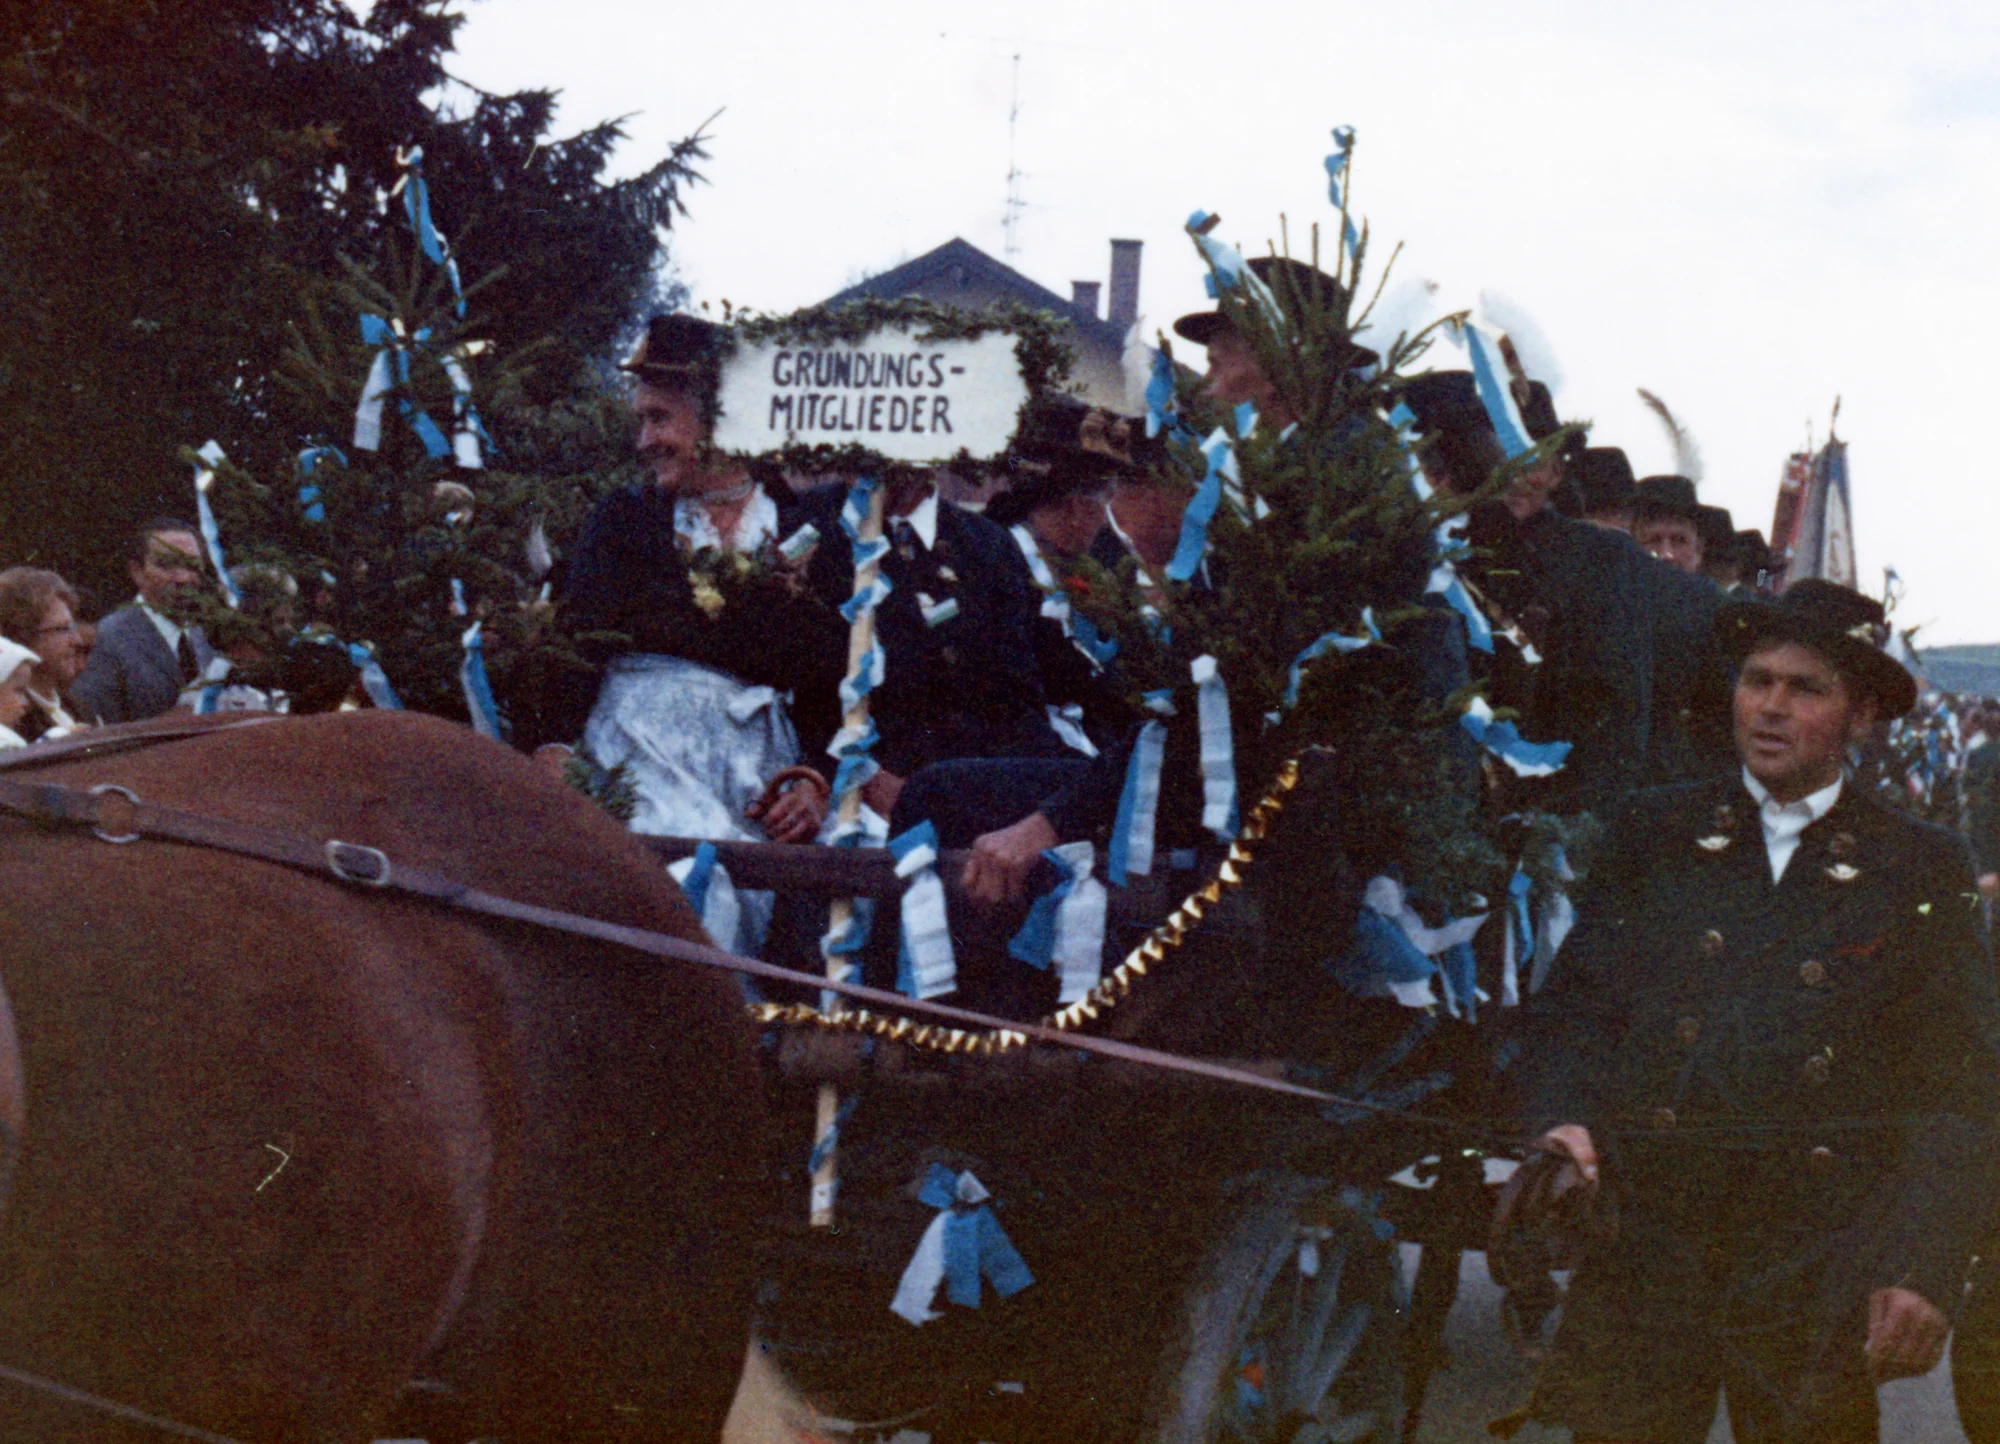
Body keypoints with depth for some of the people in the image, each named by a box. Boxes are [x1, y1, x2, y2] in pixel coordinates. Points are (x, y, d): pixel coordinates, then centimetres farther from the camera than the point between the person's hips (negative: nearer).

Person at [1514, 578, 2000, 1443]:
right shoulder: (1654, 836, 13)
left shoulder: (1921, 871, 8)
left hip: (1816, 1280, -1)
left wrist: (1922, 1267, -10)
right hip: (1641, 1255, 1)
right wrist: (1561, 1118, -11)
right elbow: (1573, 1006, 11)